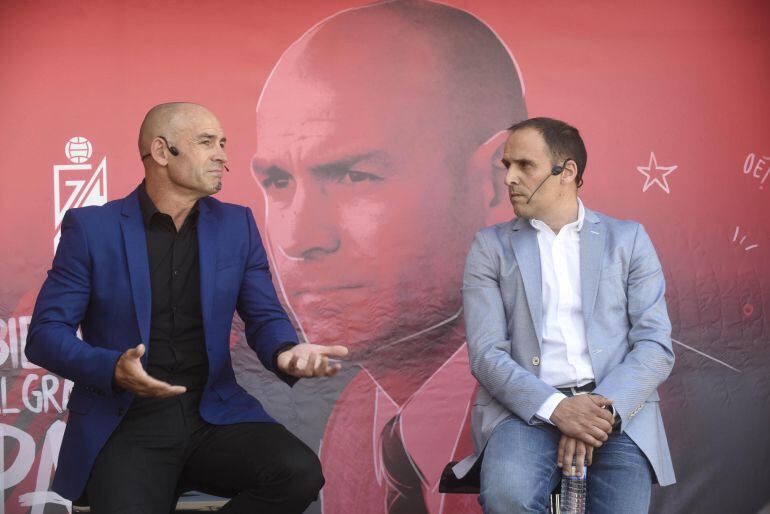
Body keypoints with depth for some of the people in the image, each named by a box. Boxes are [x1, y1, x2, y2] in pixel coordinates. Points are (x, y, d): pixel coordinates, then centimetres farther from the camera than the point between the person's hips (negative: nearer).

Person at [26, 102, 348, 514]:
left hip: (215, 417, 4)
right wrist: (114, 369, -21)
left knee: (300, 473, -23)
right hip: (123, 424, -3)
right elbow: (45, 333, -1)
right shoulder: (91, 228, -1)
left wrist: (286, 353, -15)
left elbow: (265, 317, 9)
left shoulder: (236, 225, 8)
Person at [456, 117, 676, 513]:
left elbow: (656, 345, 4)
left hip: (618, 407, 0)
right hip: (529, 407, 0)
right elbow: (486, 353, 0)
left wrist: (604, 410, -14)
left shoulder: (627, 239, 12)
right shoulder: (491, 246, 10)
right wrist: (556, 407, -17)